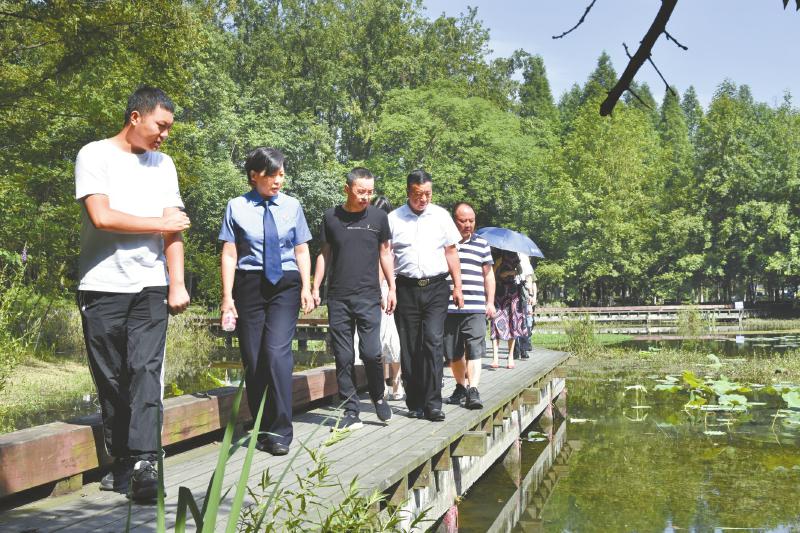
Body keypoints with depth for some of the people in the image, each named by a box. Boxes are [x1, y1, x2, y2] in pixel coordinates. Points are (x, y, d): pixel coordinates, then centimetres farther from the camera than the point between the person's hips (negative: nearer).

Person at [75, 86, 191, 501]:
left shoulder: (163, 164, 14)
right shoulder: (95, 155, 1)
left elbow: (174, 229, 7)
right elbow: (101, 216, -12)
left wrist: (177, 284, -3)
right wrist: (160, 224, -2)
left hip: (151, 286, 2)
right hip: (103, 286, -2)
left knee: (146, 371, -10)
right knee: (110, 379, 2)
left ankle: (144, 462, -14)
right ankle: (122, 461, 13)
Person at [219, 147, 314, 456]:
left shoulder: (291, 206, 8)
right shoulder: (237, 207, 3)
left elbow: (301, 250, 10)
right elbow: (229, 253, 0)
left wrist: (306, 288, 0)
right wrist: (227, 295, -6)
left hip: (285, 284, 0)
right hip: (249, 284, 0)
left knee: (277, 352, -15)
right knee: (252, 360, 5)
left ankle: (280, 432, -7)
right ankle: (262, 428, 20)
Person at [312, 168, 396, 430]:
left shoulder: (378, 217, 4)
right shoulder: (331, 217, 5)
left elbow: (385, 253, 12)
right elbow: (324, 254, 11)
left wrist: (392, 288, 8)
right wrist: (315, 288, 5)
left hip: (368, 296, -1)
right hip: (338, 298, 1)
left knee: (371, 352, -9)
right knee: (343, 357, 1)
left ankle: (378, 396, 17)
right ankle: (351, 411, 9)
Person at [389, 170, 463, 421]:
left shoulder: (441, 216, 10)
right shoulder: (394, 218, 5)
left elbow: (451, 252, 14)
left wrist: (457, 287, 10)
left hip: (436, 288, 0)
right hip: (406, 288, 0)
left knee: (433, 342, -11)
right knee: (409, 348, 3)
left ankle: (433, 404, -9)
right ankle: (415, 403, 14)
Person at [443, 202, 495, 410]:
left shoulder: (482, 245, 12)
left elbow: (488, 275, 17)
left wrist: (490, 302, 10)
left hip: (475, 308, 0)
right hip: (448, 307, 0)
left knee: (474, 351, -10)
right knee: (453, 353, 9)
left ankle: (473, 391, -14)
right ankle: (460, 387, 25)